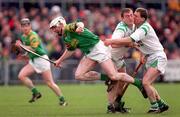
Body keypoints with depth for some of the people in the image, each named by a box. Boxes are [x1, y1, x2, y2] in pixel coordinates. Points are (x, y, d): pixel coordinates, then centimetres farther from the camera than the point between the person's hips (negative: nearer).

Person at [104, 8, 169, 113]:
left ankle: (155, 107, -10)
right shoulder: (138, 27, 10)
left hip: (158, 57, -10)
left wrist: (112, 41, -33)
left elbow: (130, 40, -33)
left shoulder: (144, 28, -21)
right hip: (151, 59, 10)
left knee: (146, 82, -19)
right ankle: (161, 104, 21)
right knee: (147, 84, 10)